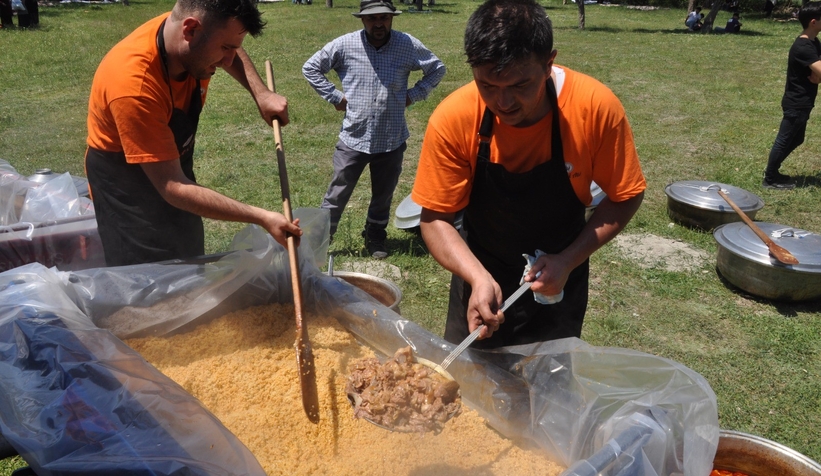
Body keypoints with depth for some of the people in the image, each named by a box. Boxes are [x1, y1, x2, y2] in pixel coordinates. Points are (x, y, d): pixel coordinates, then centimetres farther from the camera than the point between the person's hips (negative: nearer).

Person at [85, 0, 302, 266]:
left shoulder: (194, 45, -19)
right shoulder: (134, 85, -38)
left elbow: (232, 54, 8)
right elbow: (172, 188, -36)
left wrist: (261, 95, -9)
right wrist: (261, 218, -36)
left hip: (173, 164, 7)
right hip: (126, 182, -7)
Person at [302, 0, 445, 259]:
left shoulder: (408, 45, -5)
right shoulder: (345, 45, -8)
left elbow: (437, 68, 9)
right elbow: (311, 67, 4)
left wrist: (414, 94, 0)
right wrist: (334, 97, -3)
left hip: (392, 140, 1)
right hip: (353, 138, -1)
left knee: (383, 197, 16)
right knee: (337, 195, 5)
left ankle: (375, 238, 37)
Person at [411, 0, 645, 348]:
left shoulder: (596, 107, -24)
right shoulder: (453, 118, -24)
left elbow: (624, 197, -11)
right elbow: (434, 218, -17)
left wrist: (568, 261, -22)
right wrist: (478, 278, -32)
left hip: (557, 283, 0)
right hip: (480, 278, 1)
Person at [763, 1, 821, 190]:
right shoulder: (803, 47, -23)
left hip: (802, 102, 10)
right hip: (796, 104, -10)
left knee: (796, 139, 19)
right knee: (784, 141, 1)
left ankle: (772, 170, 30)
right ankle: (770, 179, 12)